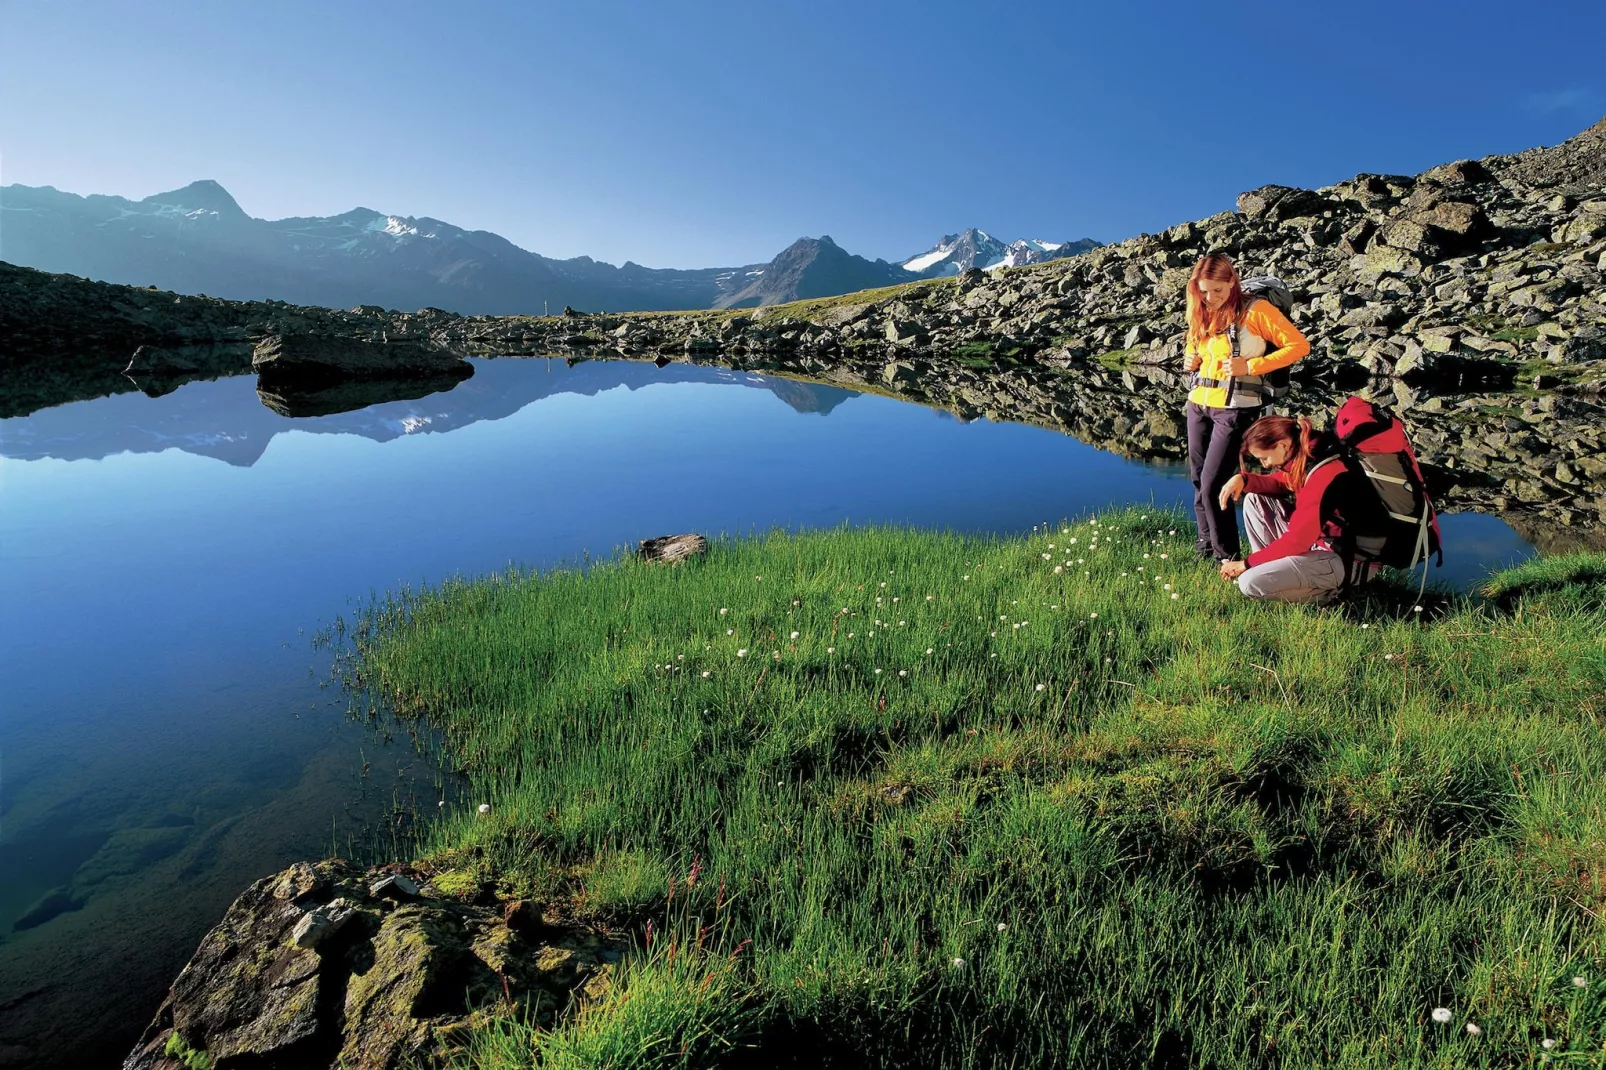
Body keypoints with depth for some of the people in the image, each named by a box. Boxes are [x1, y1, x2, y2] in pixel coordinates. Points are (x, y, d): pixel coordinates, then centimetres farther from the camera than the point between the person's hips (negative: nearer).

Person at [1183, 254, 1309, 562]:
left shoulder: (1255, 310, -9)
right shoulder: (1201, 313, 10)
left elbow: (1299, 345, -10)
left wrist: (1250, 366, -18)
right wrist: (1190, 360, 4)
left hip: (1234, 408, -6)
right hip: (1198, 404, 6)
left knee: (1212, 485, -9)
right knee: (1198, 480, 10)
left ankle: (1227, 557, 4)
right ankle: (1206, 542, 26)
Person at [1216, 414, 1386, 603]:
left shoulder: (1325, 476, -28)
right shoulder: (1303, 454, -3)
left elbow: (1297, 540, -26)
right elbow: (1280, 484, 17)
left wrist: (1247, 563, -17)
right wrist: (1243, 479, -5)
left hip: (1348, 559, -9)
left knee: (1251, 583, -22)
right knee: (1254, 499, 5)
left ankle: (1327, 588, 0)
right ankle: (1271, 565, 6)